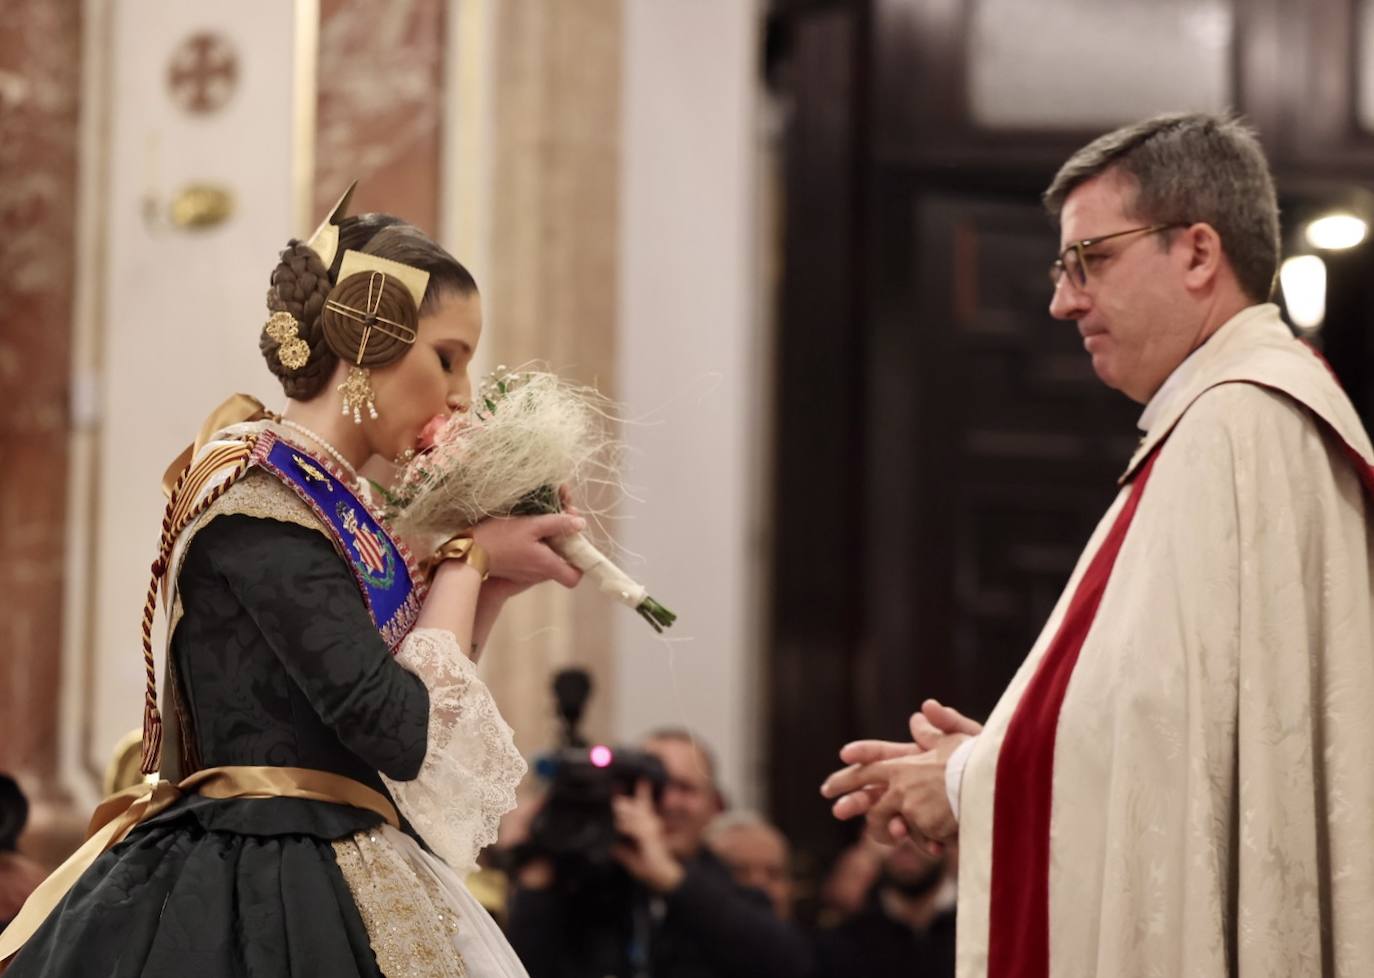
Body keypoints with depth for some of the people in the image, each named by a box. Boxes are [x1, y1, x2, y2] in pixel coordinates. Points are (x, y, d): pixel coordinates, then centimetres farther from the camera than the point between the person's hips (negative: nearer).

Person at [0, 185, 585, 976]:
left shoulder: (323, 497, 13)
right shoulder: (263, 490, -13)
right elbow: (393, 728, -19)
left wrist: (492, 586, 10)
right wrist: (471, 558, -6)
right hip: (265, 908, -9)